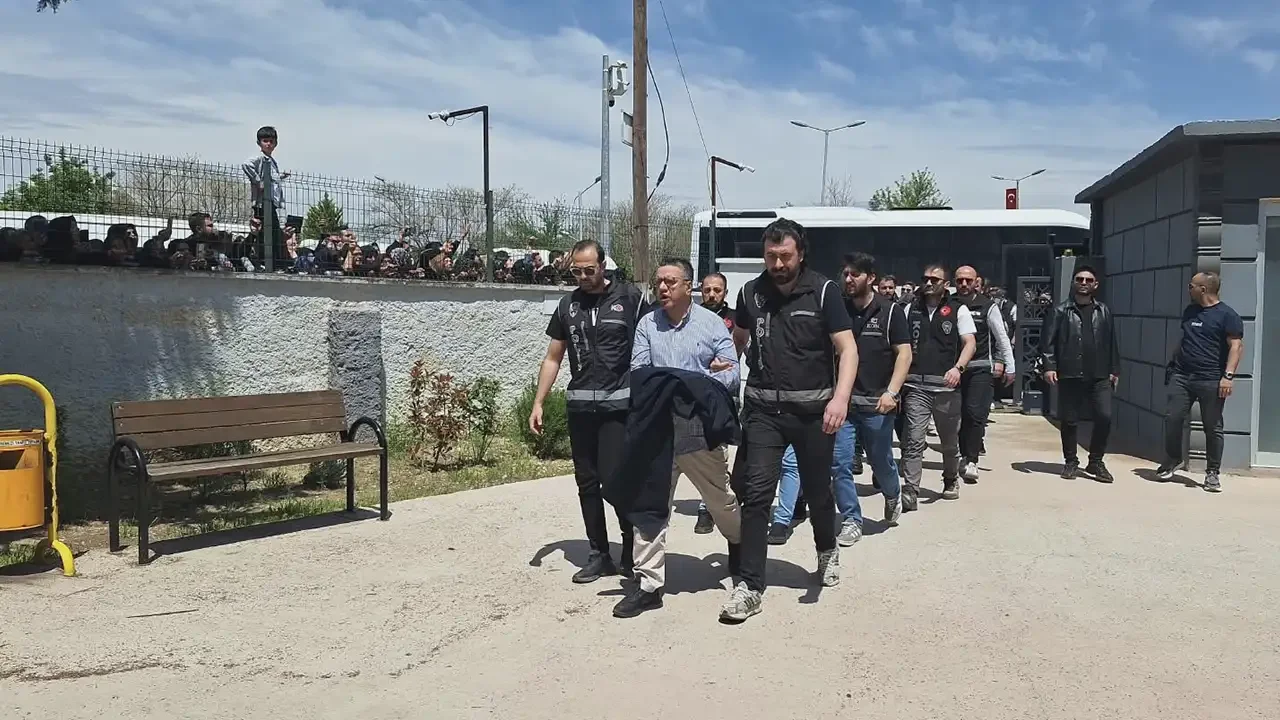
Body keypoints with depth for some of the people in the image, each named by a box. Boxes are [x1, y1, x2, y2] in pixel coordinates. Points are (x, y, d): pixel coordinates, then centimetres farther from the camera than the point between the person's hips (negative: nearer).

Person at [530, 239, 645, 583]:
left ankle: (632, 550, 10)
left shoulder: (629, 298, -2)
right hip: (580, 405, 5)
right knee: (587, 482, 7)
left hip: (619, 404, -4)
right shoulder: (568, 304, 10)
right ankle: (599, 554, 19)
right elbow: (553, 358, 13)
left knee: (614, 479, -9)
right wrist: (538, 404, 6)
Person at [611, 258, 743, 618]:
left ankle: (741, 545, 44)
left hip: (701, 430, -1)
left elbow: (731, 376, -3)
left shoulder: (712, 323, -1)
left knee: (721, 501, 13)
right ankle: (649, 584, 10)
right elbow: (638, 372, -3)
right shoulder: (647, 324, 5)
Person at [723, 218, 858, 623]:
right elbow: (738, 339, 21)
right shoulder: (750, 293, 4)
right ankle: (750, 587, -1)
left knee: (817, 489, 13)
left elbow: (848, 350, -11)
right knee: (756, 492, -7)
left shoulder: (823, 292, -6)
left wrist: (840, 398, -24)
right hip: (763, 408, 2)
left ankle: (827, 551, 44)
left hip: (812, 409, -1)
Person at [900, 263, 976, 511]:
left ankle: (951, 481, 38)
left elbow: (970, 343, -3)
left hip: (946, 386, 0)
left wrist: (958, 368, -20)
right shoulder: (911, 309, 9)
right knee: (913, 441, -9)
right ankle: (910, 491, -9)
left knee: (950, 440, 16)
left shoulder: (958, 310, 3)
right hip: (916, 386, 1)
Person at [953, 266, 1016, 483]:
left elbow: (1002, 338, 3)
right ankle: (965, 455, 21)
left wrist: (1010, 367, 2)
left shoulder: (988, 306, -1)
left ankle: (971, 460, -7)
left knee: (975, 413, -11)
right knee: (959, 414, 7)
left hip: (981, 368, -2)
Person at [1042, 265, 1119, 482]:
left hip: (1099, 375, 2)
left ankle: (1096, 462, 11)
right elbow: (1048, 341, -2)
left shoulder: (1104, 311, 13)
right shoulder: (1060, 311, 3)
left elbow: (1111, 342, 14)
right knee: (1069, 421, 4)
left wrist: (1114, 370, 10)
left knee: (1104, 417, -6)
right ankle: (1071, 462, 19)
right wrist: (1049, 366, -12)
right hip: (1069, 375, -2)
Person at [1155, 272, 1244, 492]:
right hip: (1181, 376, 6)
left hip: (1211, 381, -5)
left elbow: (1236, 345, -11)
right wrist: (1173, 364, 20)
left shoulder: (1227, 315, -5)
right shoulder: (1190, 311, 15)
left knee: (1213, 427, 2)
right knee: (1173, 419, 2)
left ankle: (1213, 472, 10)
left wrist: (1228, 375, -21)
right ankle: (1172, 460, 19)